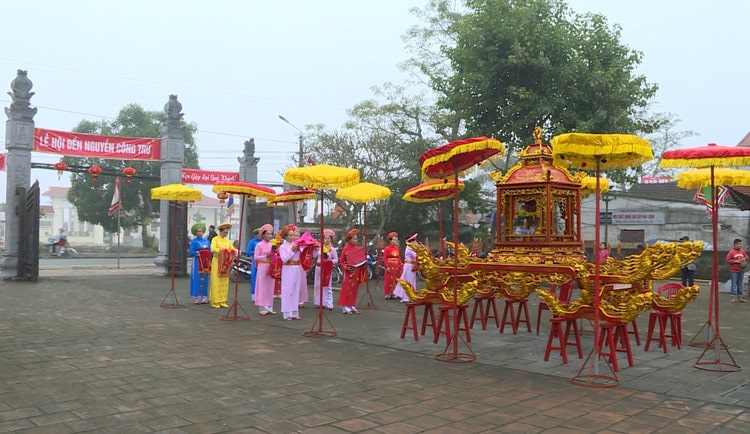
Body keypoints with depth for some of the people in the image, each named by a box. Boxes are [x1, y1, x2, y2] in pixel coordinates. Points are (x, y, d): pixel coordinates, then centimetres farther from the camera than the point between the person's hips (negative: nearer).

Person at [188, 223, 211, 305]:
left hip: (206, 263, 5)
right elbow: (191, 252, -6)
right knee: (197, 280, -5)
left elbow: (210, 251, 14)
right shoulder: (194, 241, 0)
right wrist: (197, 253, -22)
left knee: (205, 280, 6)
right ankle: (196, 298, 1)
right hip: (197, 262, -5)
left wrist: (209, 255, -6)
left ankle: (204, 298, 12)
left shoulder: (206, 241, 15)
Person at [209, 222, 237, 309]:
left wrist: (233, 252, -15)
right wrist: (221, 250, -31)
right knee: (216, 282, -4)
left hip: (226, 263, 5)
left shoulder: (227, 240, 13)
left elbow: (233, 249, 7)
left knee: (224, 282, 6)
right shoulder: (215, 239, -3)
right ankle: (215, 302, 1)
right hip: (217, 262, -5)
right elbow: (212, 249, -19)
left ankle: (222, 301, 12)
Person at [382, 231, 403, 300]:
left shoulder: (397, 248, 9)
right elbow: (384, 258, -9)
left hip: (397, 267, 5)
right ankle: (388, 294, 4)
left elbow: (399, 258, 12)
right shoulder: (387, 248, -7)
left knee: (396, 280, 7)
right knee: (389, 280, -2)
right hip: (390, 267, -5)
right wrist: (387, 266, -15)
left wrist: (401, 265, 2)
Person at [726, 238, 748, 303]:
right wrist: (735, 261, -17)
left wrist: (745, 259, -1)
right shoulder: (731, 252, -8)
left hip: (741, 270, 5)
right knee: (734, 284, -6)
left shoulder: (743, 251, 7)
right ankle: (733, 297, -5)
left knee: (740, 284, 10)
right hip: (734, 271, -5)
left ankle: (740, 297, 16)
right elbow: (727, 260, -9)